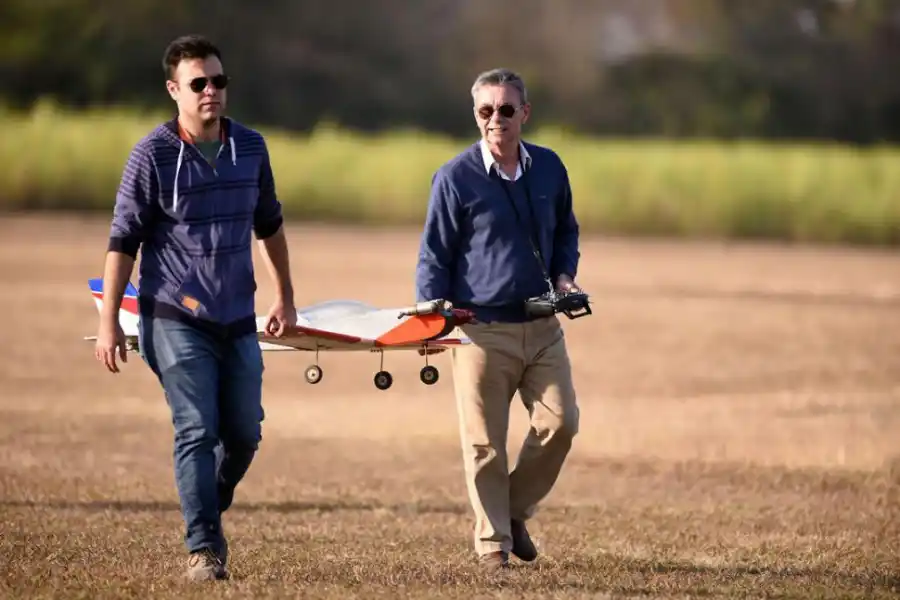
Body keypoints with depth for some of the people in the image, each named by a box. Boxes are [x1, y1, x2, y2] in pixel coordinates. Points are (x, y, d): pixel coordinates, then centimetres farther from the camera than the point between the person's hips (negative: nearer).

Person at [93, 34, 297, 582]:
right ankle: (203, 548, -4)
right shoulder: (153, 155, -9)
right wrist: (109, 322, -9)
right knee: (197, 432, -9)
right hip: (177, 320, -5)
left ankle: (210, 510, 33)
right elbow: (123, 240, -6)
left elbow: (269, 226, 19)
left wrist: (286, 297, 22)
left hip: (238, 321, 5)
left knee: (244, 433, 7)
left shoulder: (251, 147, 5)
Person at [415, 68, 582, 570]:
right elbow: (434, 256, -2)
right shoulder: (455, 178, -5)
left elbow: (565, 231, 23)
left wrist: (564, 275, 5)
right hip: (482, 330, -4)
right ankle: (494, 542, 12)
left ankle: (516, 510, 18)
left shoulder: (549, 168, 7)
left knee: (560, 421, -4)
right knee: (485, 442, 0)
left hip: (542, 325, 4)